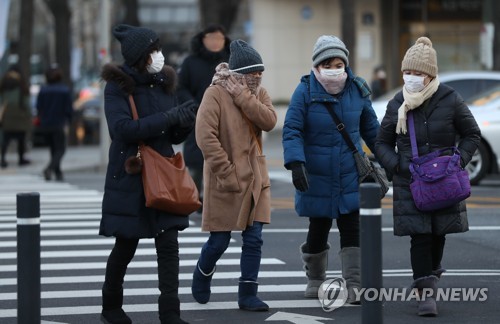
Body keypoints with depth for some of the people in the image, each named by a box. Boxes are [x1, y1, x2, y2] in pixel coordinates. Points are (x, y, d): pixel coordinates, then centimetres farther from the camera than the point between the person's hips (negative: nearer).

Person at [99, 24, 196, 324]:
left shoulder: (164, 84, 7)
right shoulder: (117, 86, -8)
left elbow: (174, 136, 13)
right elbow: (123, 128, -22)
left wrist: (185, 124, -11)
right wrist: (169, 117, -25)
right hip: (129, 178, -4)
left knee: (169, 245, -4)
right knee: (126, 245, 8)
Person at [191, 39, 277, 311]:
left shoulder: (258, 93, 9)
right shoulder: (216, 94, -10)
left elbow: (269, 121, -9)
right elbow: (205, 136, -18)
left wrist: (242, 96, -15)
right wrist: (227, 172, -19)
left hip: (255, 179, 5)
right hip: (225, 180, -5)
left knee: (254, 239, 1)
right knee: (219, 240, 4)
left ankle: (248, 294, 8)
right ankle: (202, 276, 32)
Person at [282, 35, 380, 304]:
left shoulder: (357, 90, 1)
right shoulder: (305, 91, -10)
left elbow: (370, 130, 13)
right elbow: (292, 130, -13)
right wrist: (296, 163, -26)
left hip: (351, 176, 2)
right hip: (317, 178, -2)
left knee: (352, 229, -6)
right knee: (318, 229, 9)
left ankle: (354, 287, -3)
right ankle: (315, 279, 33)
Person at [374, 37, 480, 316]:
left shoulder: (450, 100, -5)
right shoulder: (397, 105, 0)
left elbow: (472, 134, 5)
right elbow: (383, 143, 10)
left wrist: (459, 161, -9)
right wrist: (395, 165, -8)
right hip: (410, 183, 0)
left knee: (438, 233, 12)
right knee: (420, 237, -8)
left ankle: (431, 274, 37)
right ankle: (427, 293, -8)